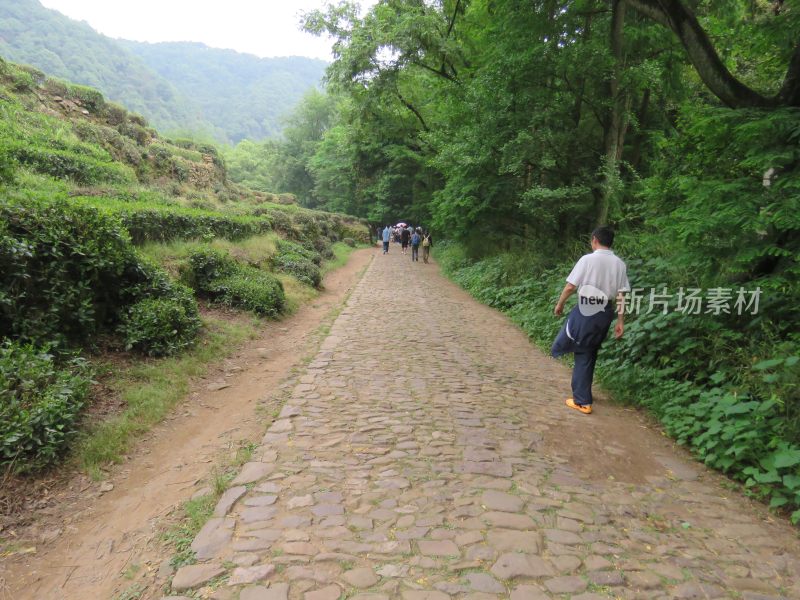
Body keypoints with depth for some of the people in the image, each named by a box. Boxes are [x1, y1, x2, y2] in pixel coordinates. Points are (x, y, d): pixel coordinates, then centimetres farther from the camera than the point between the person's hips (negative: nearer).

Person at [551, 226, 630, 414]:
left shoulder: (587, 259, -9)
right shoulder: (619, 264, 4)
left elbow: (570, 286, -9)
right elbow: (621, 295, 2)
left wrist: (560, 304, 7)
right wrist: (620, 321, 7)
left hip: (585, 311, -5)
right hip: (605, 313, 5)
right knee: (587, 356, 15)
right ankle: (582, 400, 24)